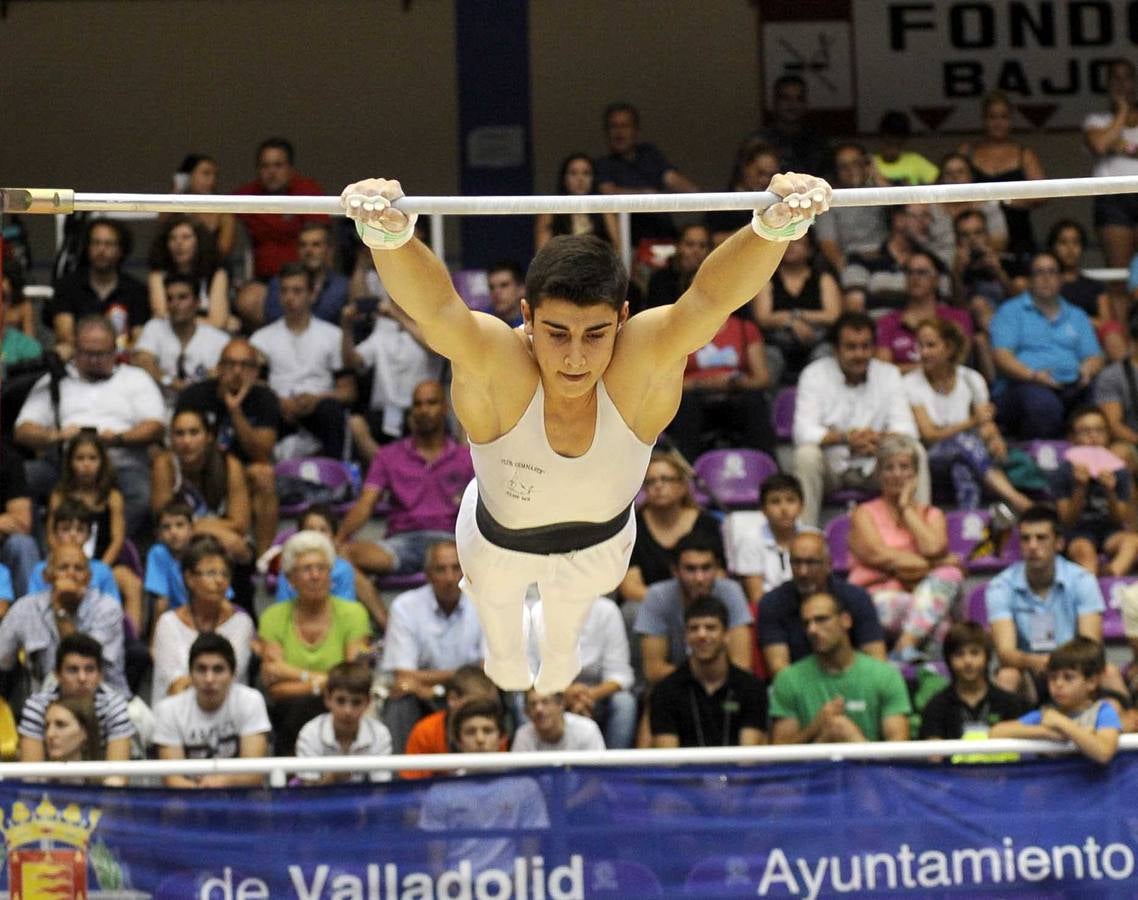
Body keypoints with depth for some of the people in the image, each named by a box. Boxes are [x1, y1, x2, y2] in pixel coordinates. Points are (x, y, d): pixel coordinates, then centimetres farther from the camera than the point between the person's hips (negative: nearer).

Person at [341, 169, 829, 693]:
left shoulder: (644, 365, -41)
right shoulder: (494, 367, -44)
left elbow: (713, 296, -57)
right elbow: (433, 305, -62)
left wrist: (775, 226, -77)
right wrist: (388, 231, -83)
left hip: (601, 541, 1)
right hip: (499, 542, -1)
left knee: (575, 596, 37)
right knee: (495, 594, 35)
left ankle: (560, 651, 72)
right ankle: (504, 651, 70)